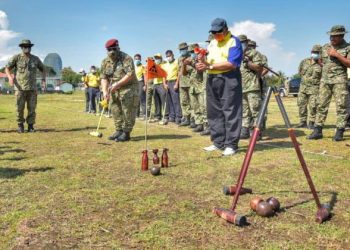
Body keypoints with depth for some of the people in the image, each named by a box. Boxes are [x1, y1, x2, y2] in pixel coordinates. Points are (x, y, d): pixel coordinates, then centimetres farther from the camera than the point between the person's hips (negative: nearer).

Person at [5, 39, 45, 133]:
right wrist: (10, 77, -19)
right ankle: (20, 126, 16)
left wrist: (43, 79, 1)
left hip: (32, 88, 2)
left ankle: (30, 126, 11)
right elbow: (7, 69, 2)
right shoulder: (16, 57, -1)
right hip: (20, 88, -2)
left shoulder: (35, 58, 6)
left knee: (32, 108, 0)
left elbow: (43, 69, 19)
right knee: (20, 108, -1)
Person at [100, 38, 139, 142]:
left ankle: (126, 133, -3)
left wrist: (117, 84, -28)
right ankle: (119, 131, 20)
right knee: (116, 112, 10)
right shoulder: (105, 62, 6)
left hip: (128, 88, -6)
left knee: (127, 112, -8)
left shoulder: (126, 58, -12)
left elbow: (130, 74, -22)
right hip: (114, 90, 7)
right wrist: (105, 90, -12)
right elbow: (103, 77, 4)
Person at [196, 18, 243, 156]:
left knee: (230, 112, -6)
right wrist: (203, 64, -5)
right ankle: (218, 142, 17)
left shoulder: (234, 42, -5)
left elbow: (231, 64, -16)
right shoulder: (212, 43, 20)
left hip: (229, 79, -8)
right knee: (214, 112, 9)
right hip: (212, 80, 8)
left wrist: (210, 66, -16)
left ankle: (231, 144, -3)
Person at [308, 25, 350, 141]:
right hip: (325, 80, 4)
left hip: (339, 80, -4)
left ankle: (339, 132, -1)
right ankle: (317, 131, 3)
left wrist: (337, 55, -14)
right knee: (321, 105, 1)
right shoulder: (325, 47, 13)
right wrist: (325, 69, 9)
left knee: (341, 106, -4)